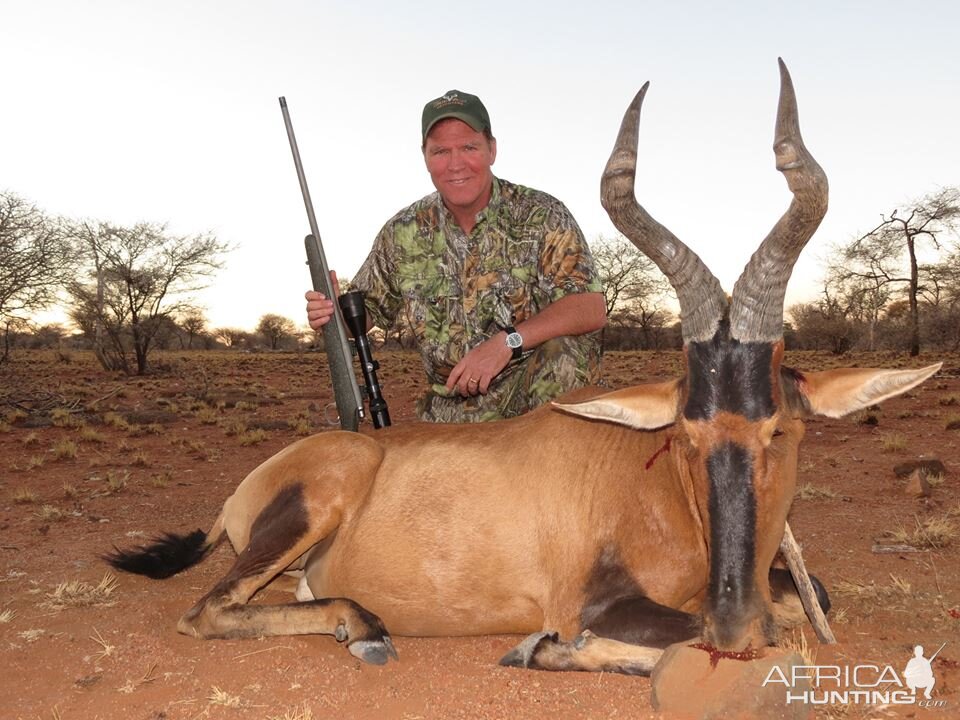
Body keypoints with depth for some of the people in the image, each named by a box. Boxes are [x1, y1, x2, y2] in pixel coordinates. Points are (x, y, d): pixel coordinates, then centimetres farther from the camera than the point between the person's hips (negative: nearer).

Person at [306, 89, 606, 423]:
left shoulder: (542, 216, -9)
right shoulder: (403, 232, 1)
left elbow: (591, 309, -18)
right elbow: (370, 307, 12)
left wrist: (508, 342, -29)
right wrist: (335, 311, -12)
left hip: (545, 394, -2)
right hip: (452, 413, 2)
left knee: (566, 345, -32)